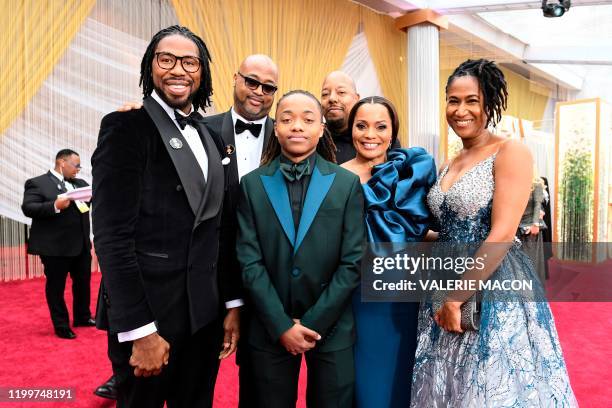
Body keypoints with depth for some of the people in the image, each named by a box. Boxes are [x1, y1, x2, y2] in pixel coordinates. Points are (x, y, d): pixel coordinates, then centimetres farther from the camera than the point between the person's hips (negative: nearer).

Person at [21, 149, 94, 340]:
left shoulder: (80, 183, 13)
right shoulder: (37, 183, -6)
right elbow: (28, 208, -14)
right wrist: (55, 206, -27)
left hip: (81, 244, 6)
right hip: (54, 246, -6)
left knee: (83, 281, 16)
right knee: (56, 286, 6)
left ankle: (82, 317, 33)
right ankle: (61, 326, 19)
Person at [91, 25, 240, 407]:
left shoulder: (210, 138, 10)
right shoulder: (127, 126, -8)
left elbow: (217, 230, 11)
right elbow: (112, 235, -15)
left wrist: (232, 303, 9)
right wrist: (140, 329, -18)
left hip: (205, 313, 6)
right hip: (147, 312, -6)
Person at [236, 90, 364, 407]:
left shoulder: (347, 184, -2)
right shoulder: (252, 184, 0)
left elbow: (352, 262, -5)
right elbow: (250, 261, -4)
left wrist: (313, 323, -9)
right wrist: (282, 325, -10)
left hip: (332, 328, 0)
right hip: (270, 329, 1)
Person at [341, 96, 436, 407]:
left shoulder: (414, 169, -1)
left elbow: (416, 227, -14)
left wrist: (361, 192, -13)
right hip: (349, 296, 0)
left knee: (394, 377, 15)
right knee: (353, 381, 14)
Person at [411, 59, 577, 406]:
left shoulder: (511, 152, -10)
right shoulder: (449, 165, 12)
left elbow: (501, 235, -18)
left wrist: (458, 297, -16)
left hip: (496, 291, -7)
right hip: (446, 289, 7)